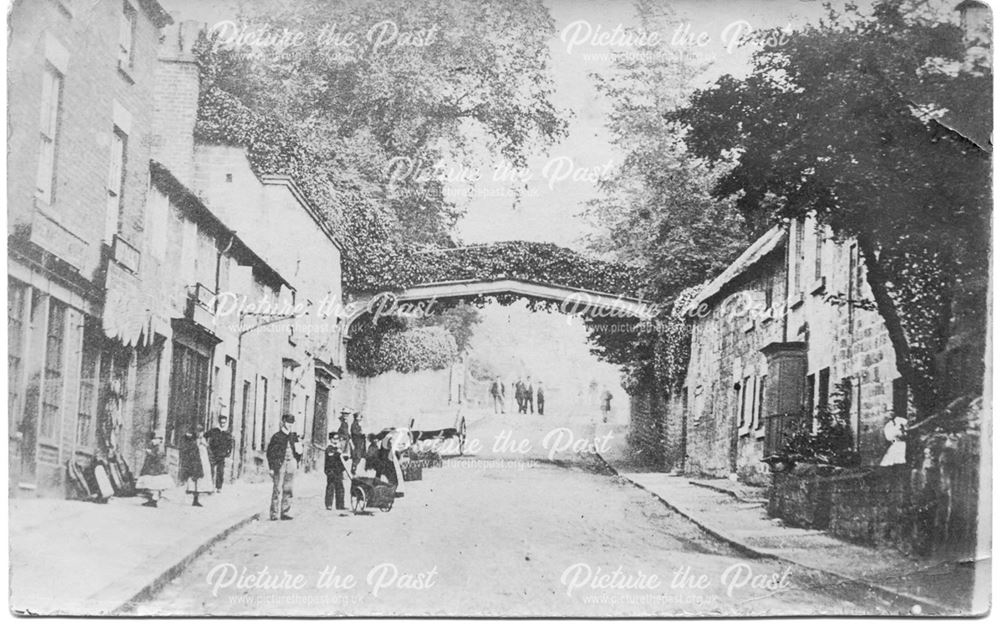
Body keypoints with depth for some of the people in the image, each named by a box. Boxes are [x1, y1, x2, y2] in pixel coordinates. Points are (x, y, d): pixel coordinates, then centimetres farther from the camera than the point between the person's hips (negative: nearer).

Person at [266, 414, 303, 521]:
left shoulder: (294, 437, 13)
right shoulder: (276, 437, 0)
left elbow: (299, 451, 23)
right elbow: (270, 453, -1)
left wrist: (297, 462, 10)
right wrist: (271, 467, -6)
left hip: (291, 465, 4)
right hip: (279, 465, -4)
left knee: (288, 490, 3)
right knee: (277, 489, -7)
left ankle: (284, 512, 7)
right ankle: (274, 513, -4)